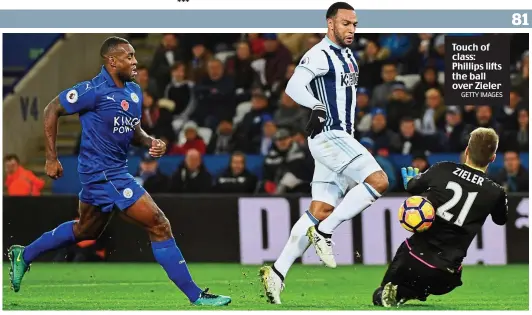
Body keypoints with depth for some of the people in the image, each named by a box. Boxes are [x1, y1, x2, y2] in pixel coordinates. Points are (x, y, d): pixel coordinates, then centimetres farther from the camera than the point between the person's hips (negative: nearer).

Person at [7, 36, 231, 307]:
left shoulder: (134, 91, 7)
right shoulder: (94, 90, -18)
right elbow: (52, 110, -9)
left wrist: (150, 142, -4)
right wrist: (51, 158, -9)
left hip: (117, 170, 10)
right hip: (102, 173, -10)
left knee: (85, 230, 28)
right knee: (159, 226, -12)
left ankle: (23, 255, 43)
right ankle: (196, 296, -8)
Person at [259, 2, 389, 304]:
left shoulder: (349, 57, 18)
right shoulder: (320, 55, -11)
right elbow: (294, 86, -25)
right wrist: (318, 106, -41)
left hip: (342, 138, 9)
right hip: (328, 137, -9)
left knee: (320, 212, 4)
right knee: (378, 181, -20)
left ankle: (277, 272, 4)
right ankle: (324, 232, -12)